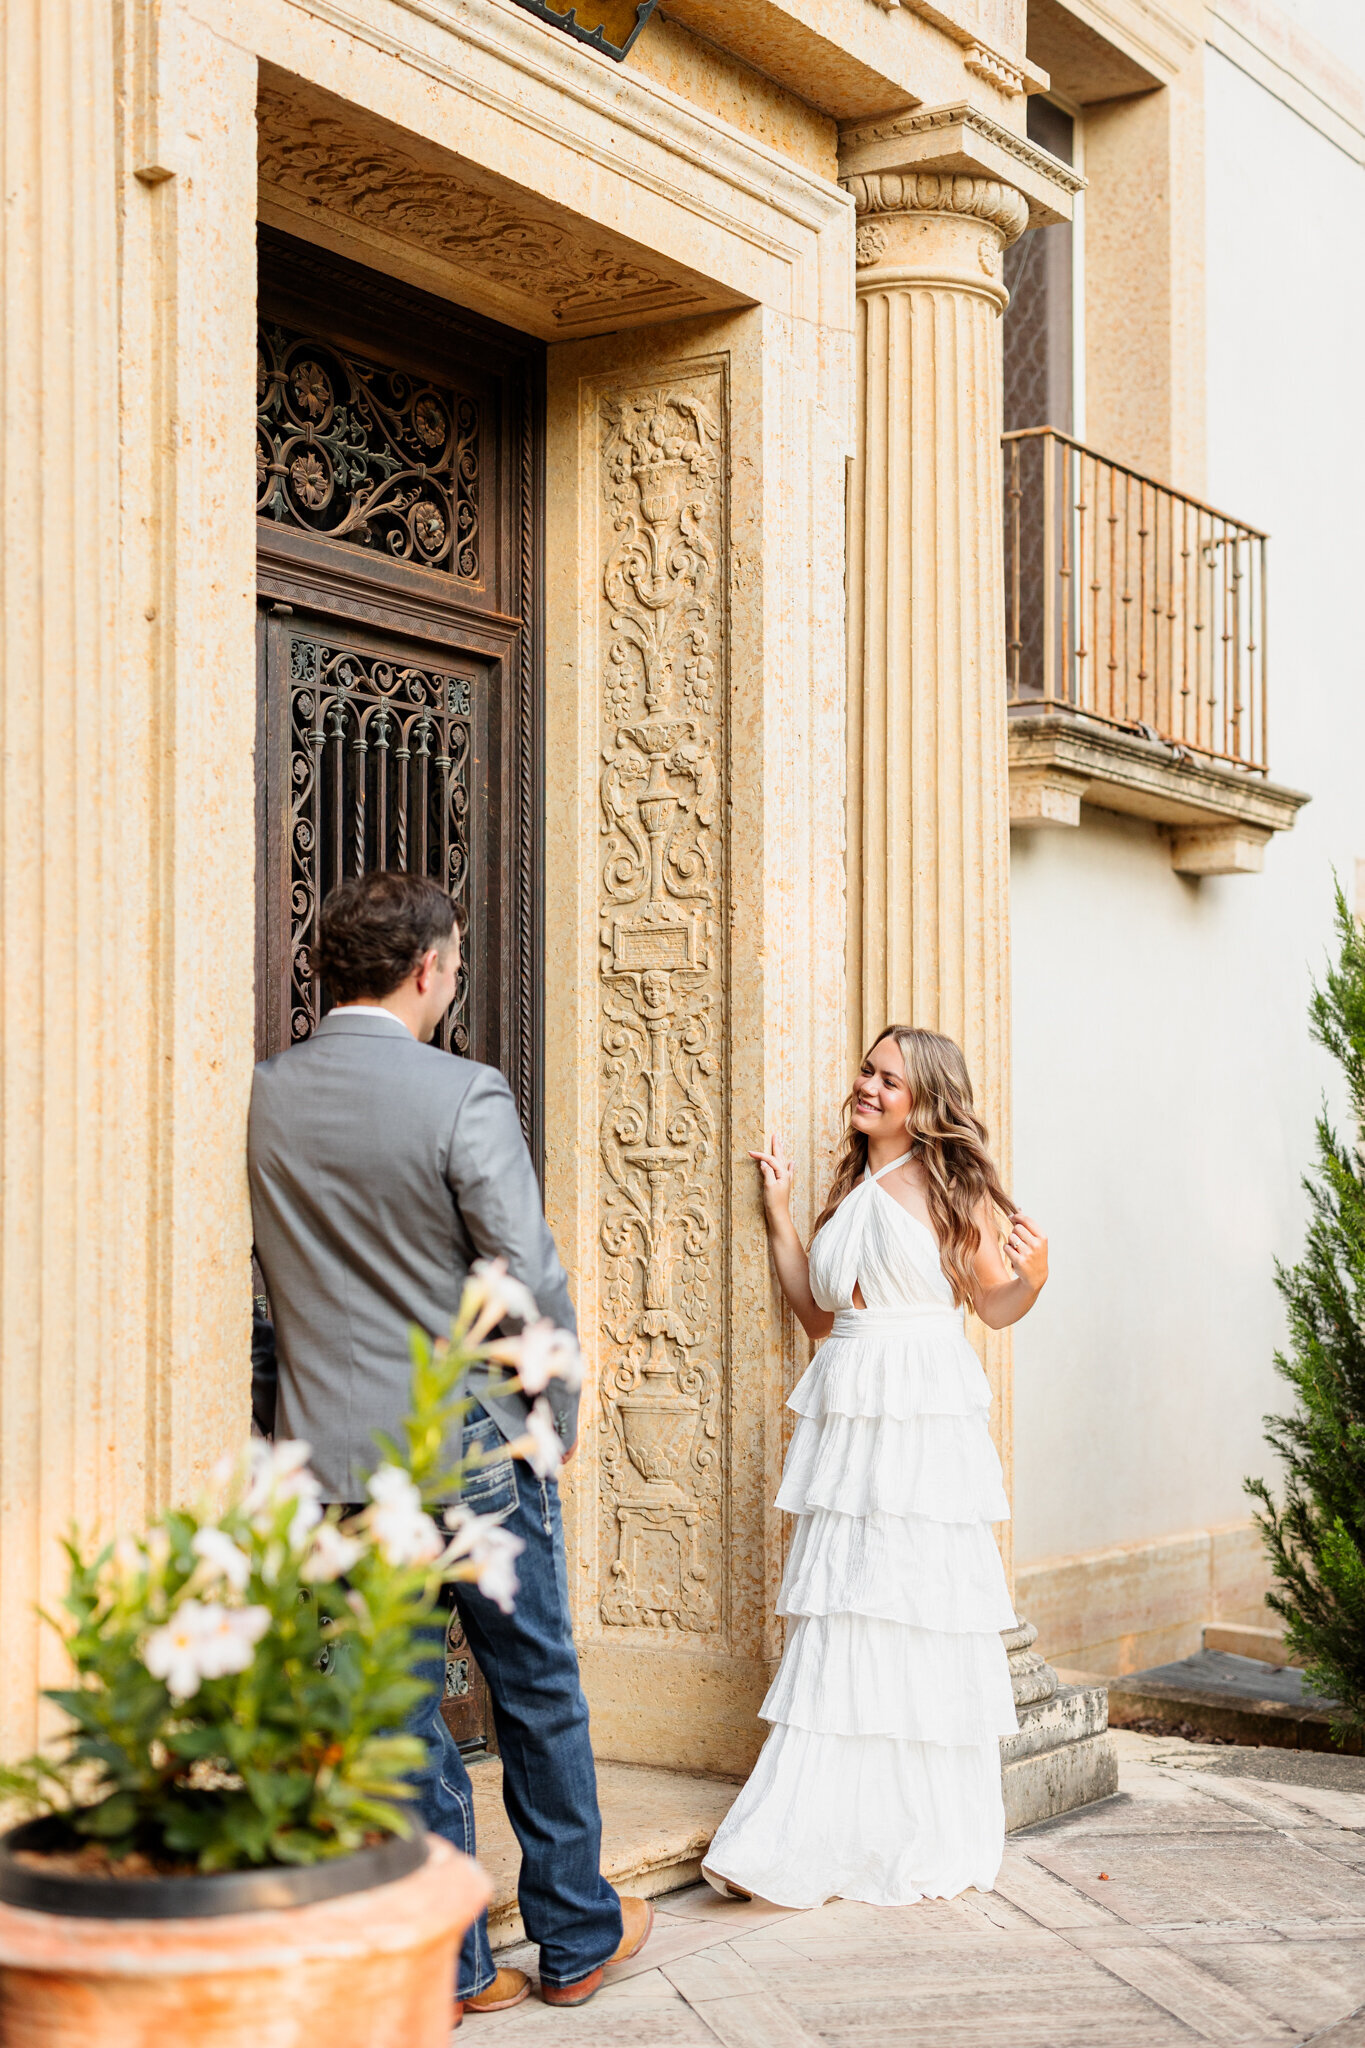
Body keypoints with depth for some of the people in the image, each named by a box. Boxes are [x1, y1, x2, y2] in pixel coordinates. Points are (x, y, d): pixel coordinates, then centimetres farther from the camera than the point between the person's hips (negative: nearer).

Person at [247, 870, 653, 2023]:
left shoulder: (260, 1099, -1)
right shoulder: (464, 1096, -15)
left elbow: (264, 1273, 9)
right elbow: (530, 1282, -14)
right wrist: (557, 1418, 1)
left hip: (336, 1453, 4)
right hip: (470, 1444, -4)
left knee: (399, 1712, 10)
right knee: (537, 1693, 13)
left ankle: (449, 1967, 20)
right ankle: (576, 1939, 27)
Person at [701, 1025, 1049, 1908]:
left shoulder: (947, 1185, -2)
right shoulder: (849, 1190, 17)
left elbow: (996, 1306, 1)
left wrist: (1035, 1273, -19)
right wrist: (779, 1212, 20)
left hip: (925, 1417, -6)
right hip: (847, 1418, 6)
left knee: (919, 1616, -3)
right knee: (838, 1621, 4)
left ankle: (928, 1841, 8)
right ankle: (822, 1836, 9)